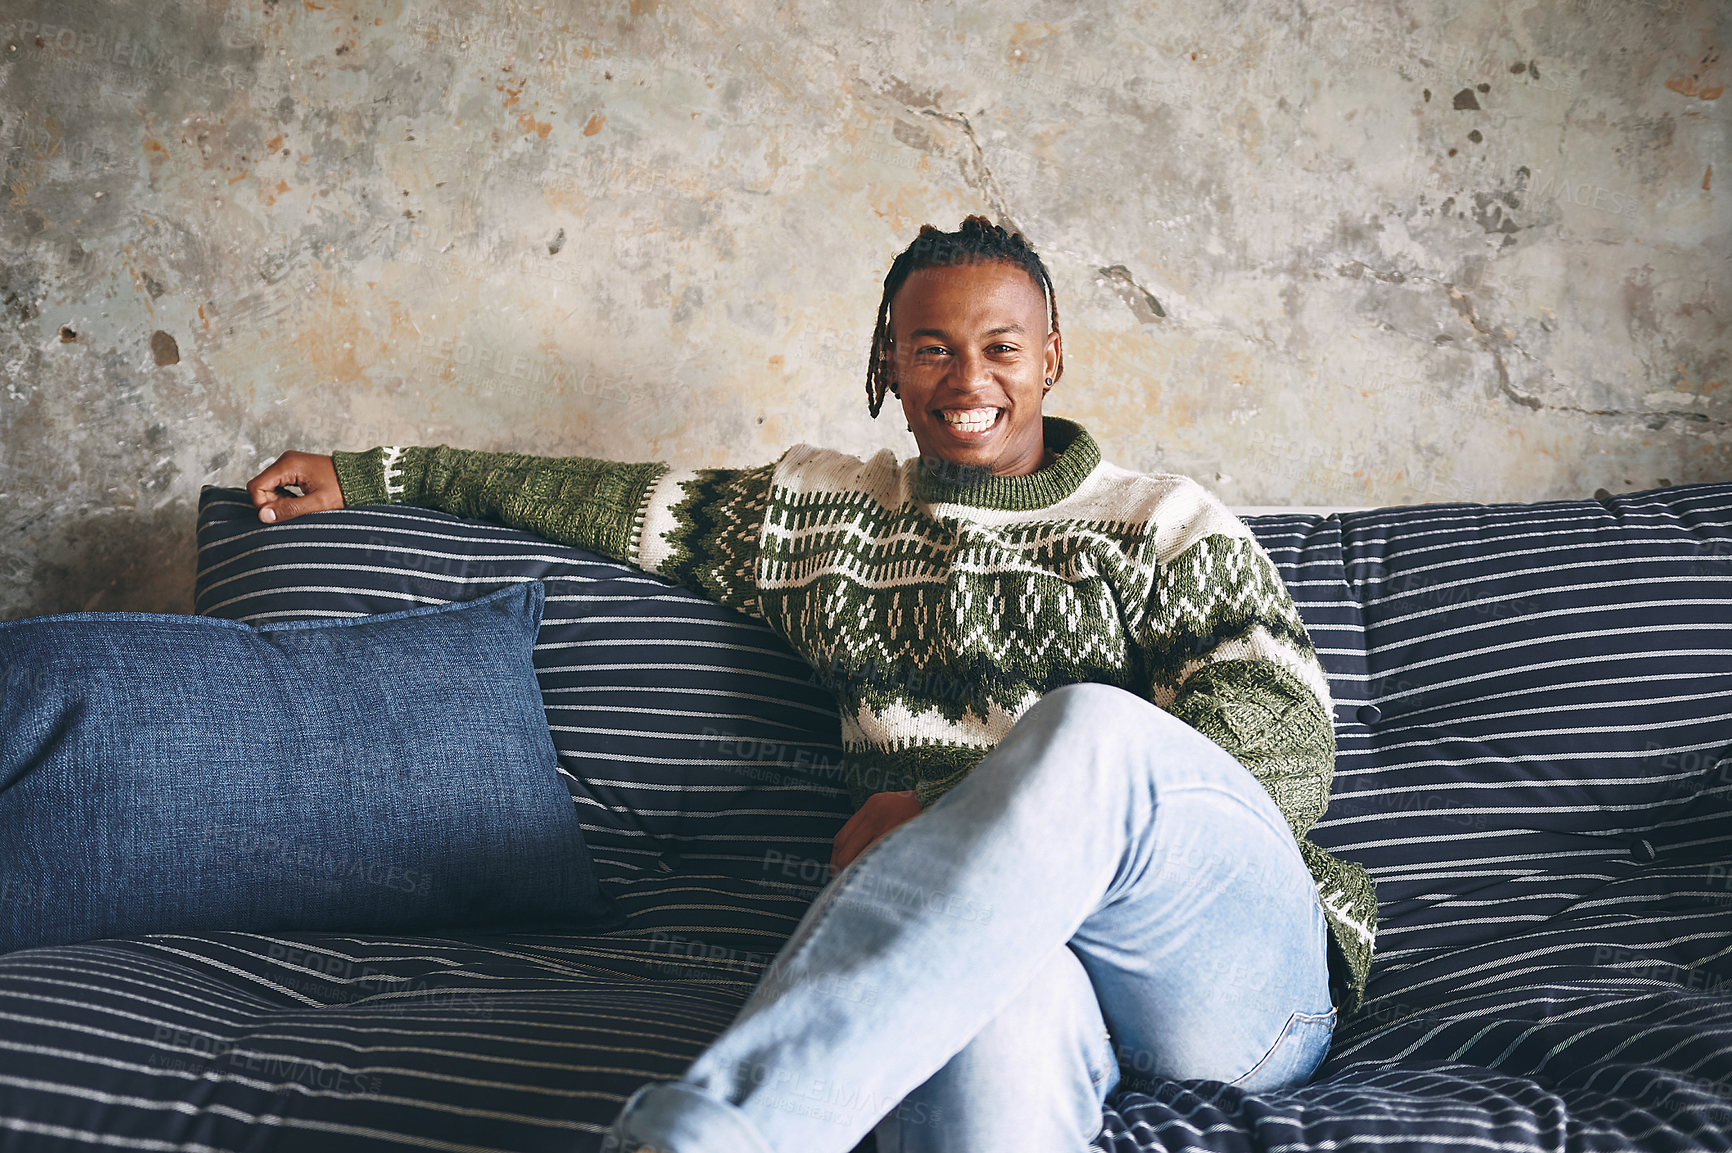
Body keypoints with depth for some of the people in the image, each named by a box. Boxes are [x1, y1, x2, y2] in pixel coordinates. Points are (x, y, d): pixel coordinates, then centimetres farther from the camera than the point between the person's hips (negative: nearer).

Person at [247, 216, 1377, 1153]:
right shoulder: (821, 513, 23)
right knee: (996, 1000, -42)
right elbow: (617, 500, 32)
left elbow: (1290, 751, -2)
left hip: (1241, 978, 0)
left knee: (1091, 729, -38)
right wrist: (372, 474, 36)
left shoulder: (1172, 527, 11)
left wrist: (956, 818, -11)